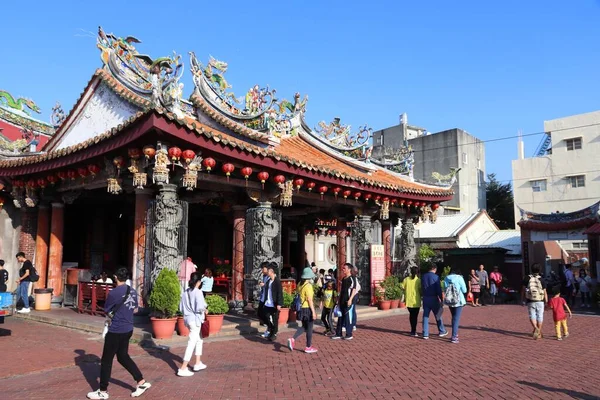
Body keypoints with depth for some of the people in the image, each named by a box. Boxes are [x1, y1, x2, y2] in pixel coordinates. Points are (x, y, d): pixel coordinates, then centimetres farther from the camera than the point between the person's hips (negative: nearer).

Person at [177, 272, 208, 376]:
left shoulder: (185, 292, 6)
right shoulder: (198, 292, -15)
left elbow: (181, 307, 8)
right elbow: (200, 307, -23)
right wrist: (205, 310, -4)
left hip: (187, 318, 8)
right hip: (195, 320, -8)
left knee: (199, 340, 23)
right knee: (191, 343, -3)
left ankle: (198, 363, 29)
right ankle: (183, 369, -2)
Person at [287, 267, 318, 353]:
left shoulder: (300, 285, 6)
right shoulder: (308, 286, -18)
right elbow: (310, 300, -19)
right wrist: (313, 312, -16)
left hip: (301, 308, 8)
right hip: (308, 309, -8)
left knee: (303, 327, 19)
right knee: (309, 328, 5)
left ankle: (292, 339, 4)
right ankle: (308, 347, 15)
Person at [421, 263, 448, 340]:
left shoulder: (423, 277, 5)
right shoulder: (436, 277, -11)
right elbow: (439, 289, -12)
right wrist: (441, 299, -6)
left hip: (425, 298, 4)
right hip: (434, 298, -4)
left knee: (425, 316, 5)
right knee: (438, 316, 12)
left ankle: (425, 334, 4)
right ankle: (442, 331, 27)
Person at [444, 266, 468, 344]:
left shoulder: (446, 278, 1)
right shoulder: (459, 278, -10)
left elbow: (445, 289, 6)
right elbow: (464, 290, -7)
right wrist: (459, 289, 11)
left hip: (449, 301, 4)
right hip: (459, 301, -4)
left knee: (454, 318, 21)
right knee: (456, 318, 0)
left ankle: (455, 334, 30)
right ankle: (454, 337, -3)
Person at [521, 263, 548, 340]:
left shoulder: (527, 278, -3)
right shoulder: (541, 280, -5)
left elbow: (523, 290, 0)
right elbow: (545, 292, -4)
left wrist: (523, 300, 9)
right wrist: (546, 302, 5)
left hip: (530, 301, 0)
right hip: (540, 301, 0)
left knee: (532, 315, 7)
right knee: (540, 316, 10)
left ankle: (536, 328, -19)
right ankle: (539, 333, 16)